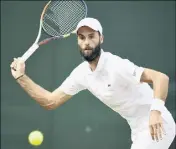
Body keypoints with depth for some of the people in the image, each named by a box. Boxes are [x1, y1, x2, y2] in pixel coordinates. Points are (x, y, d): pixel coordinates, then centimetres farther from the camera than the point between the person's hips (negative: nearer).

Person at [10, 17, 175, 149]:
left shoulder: (116, 66, -24)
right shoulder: (81, 73, -1)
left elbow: (161, 78, -32)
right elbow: (50, 101, 5)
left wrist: (156, 110, -48)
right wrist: (21, 77, -4)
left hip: (157, 126, -8)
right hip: (140, 130, 8)